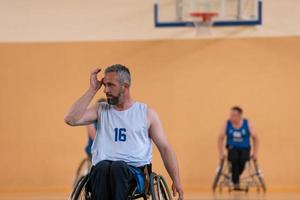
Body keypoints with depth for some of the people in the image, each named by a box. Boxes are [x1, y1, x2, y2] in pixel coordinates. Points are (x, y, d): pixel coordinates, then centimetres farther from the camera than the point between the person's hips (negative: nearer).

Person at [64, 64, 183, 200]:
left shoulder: (147, 114, 11)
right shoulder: (101, 110, 15)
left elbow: (165, 148, 12)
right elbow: (71, 119, -1)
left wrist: (176, 181, 3)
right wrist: (92, 89, 2)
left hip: (134, 170, -1)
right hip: (102, 169, 1)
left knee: (118, 168, -37)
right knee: (102, 167, -36)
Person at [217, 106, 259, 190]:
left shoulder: (247, 124, -5)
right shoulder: (227, 124, -6)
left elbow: (255, 138, 2)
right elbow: (221, 138, 2)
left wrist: (255, 153, -2)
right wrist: (221, 153, -2)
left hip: (244, 148, 0)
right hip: (233, 148, 0)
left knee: (243, 161, -32)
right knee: (234, 159, -34)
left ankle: (234, 176, -2)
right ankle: (235, 183, -20)